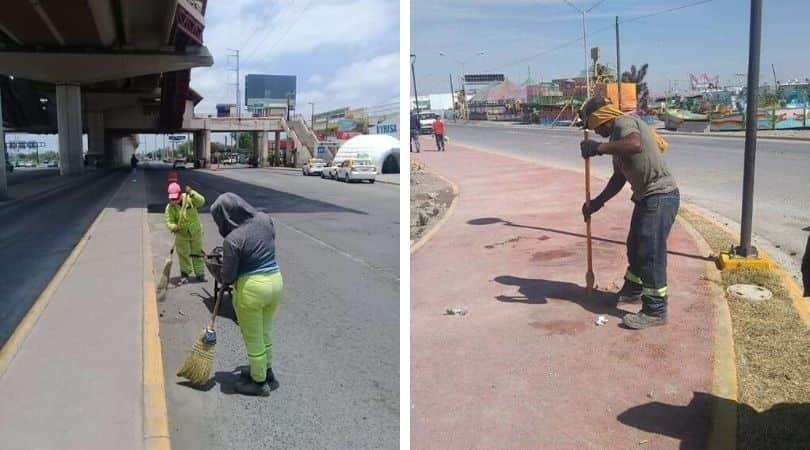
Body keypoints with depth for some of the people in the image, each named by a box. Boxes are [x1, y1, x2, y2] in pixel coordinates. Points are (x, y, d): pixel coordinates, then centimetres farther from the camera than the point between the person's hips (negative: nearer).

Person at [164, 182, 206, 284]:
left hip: (196, 232, 0)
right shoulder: (170, 207, -10)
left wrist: (192, 193, -41)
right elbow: (169, 222, -12)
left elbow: (201, 201, -29)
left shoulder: (190, 199, -12)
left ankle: (200, 274, 20)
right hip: (181, 235, 1)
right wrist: (173, 227, -34)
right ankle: (185, 273, 23)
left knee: (197, 253, 9)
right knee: (183, 254, 5)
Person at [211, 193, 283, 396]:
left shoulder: (232, 240, -21)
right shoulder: (265, 219, -4)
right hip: (275, 281, 7)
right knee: (265, 333, 25)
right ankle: (267, 373, 41)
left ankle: (259, 382, 29)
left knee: (253, 339, 13)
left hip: (252, 289, -7)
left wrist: (221, 275, 11)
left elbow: (227, 276, -10)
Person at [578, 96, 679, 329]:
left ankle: (655, 310, 2)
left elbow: (636, 145, -38)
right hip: (647, 196, 10)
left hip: (660, 196, -10)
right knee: (635, 246, 22)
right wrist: (596, 203, 20)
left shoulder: (624, 123, -13)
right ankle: (633, 290, 41)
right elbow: (619, 178, 22)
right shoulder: (618, 135, 17)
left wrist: (598, 148, -31)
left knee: (650, 253, -7)